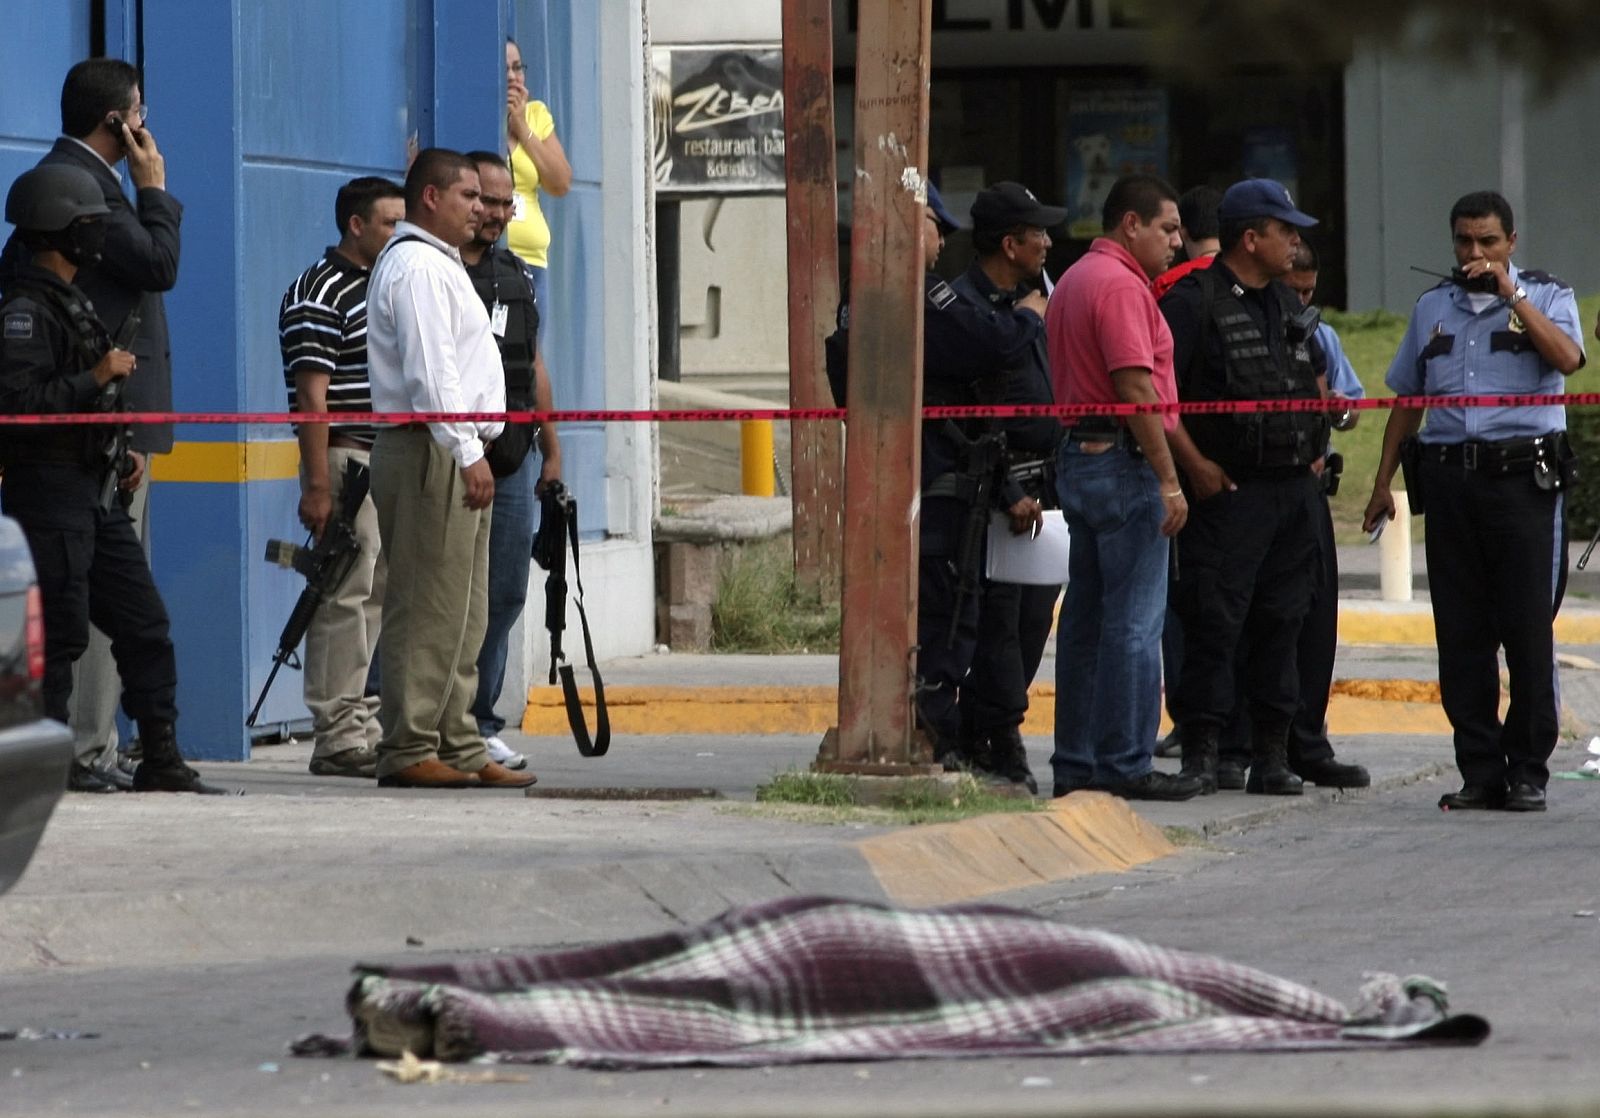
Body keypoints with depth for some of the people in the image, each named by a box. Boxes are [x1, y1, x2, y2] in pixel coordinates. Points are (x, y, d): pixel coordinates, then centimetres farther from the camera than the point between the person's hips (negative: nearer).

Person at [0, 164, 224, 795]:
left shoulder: (73, 304, 20)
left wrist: (124, 454, 17)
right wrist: (98, 377, -20)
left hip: (96, 490, 10)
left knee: (144, 625, 8)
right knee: (61, 633, -8)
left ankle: (161, 761, 10)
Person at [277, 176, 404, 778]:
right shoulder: (318, 294, -10)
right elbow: (312, 396, -16)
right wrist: (319, 486, -21)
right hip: (348, 460, -9)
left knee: (379, 597, 11)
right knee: (344, 597, -10)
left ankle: (365, 723, 16)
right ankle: (337, 735, -9)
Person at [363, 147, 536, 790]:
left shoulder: (437, 265, 24)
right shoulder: (418, 267, -11)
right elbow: (430, 371, -20)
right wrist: (468, 453, -22)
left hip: (452, 454, 11)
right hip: (430, 451, -11)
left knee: (462, 616, 11)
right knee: (427, 610, -10)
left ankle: (459, 748, 14)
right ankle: (409, 752, -10)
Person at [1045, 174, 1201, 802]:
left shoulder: (1072, 282, 18)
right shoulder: (1121, 285, -13)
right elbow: (1136, 388, -20)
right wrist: (1168, 479, -18)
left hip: (1077, 458, 10)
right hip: (1124, 463, -10)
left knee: (1086, 616, 11)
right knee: (1134, 621, -7)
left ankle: (1075, 762, 13)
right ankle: (1125, 765, -7)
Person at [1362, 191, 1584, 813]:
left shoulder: (1546, 298, 6)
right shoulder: (1432, 308, 18)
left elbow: (1568, 358, -14)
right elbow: (1407, 400, 22)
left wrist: (1512, 295, -14)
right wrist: (1383, 482, 17)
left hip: (1524, 476, -4)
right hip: (1449, 477, 4)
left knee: (1528, 630, -4)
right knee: (1460, 634, 2)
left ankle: (1528, 773, 1)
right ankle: (1480, 773, 7)